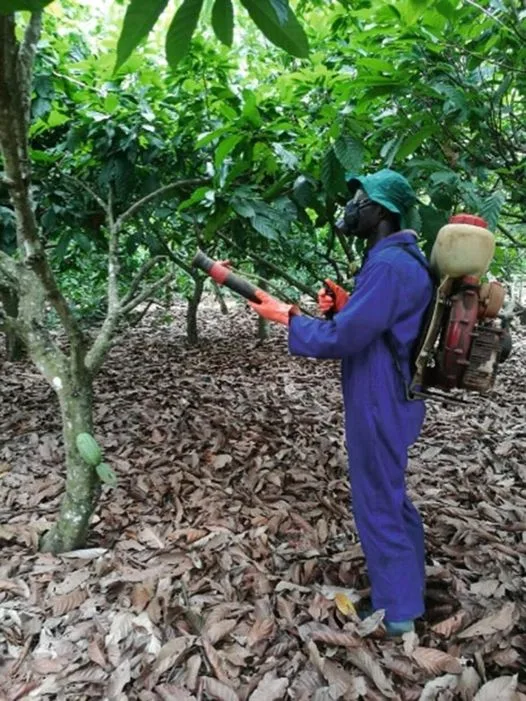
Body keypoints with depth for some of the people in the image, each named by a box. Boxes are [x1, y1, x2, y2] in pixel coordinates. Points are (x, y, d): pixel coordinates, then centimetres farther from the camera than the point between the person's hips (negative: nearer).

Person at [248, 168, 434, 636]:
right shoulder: (398, 258, 10)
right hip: (386, 399, 10)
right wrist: (344, 305, -2)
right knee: (391, 494, 23)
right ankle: (409, 583, 43)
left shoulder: (389, 265, -23)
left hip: (379, 406, -10)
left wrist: (285, 315, -13)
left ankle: (397, 611, 24)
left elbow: (342, 339, -25)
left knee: (378, 503, 5)